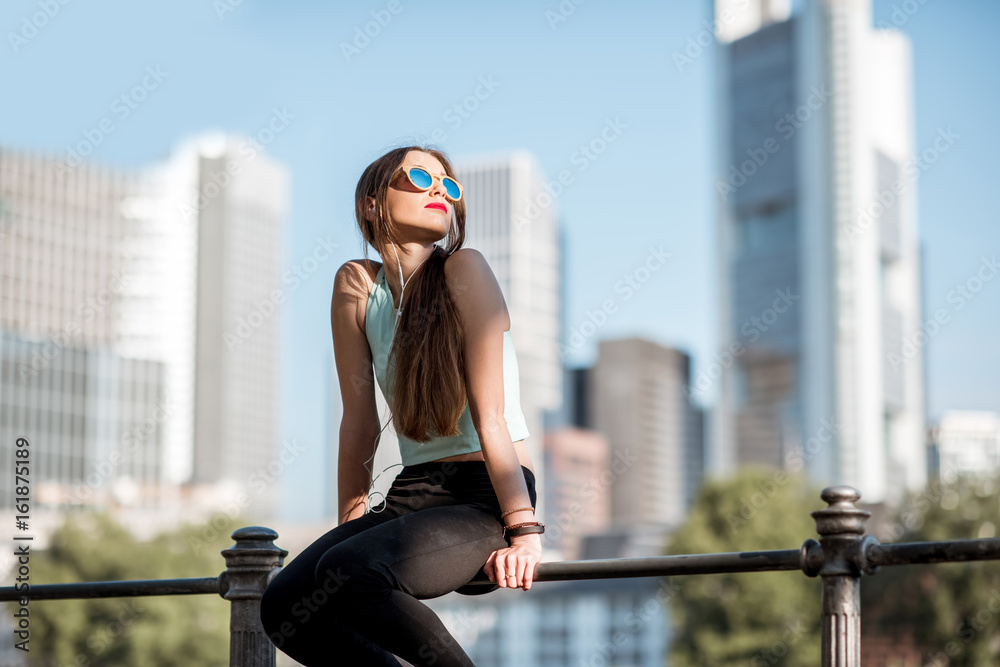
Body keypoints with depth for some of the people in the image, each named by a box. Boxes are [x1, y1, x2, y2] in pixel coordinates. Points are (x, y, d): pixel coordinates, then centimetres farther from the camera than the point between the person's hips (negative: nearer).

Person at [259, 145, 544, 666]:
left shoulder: (462, 269, -9)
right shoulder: (357, 284, 4)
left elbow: (490, 415, -15)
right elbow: (359, 421, 7)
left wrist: (524, 531, -20)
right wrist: (349, 529, 8)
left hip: (487, 498, -5)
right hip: (413, 495, 5)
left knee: (349, 572, -29)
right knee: (283, 607, -14)